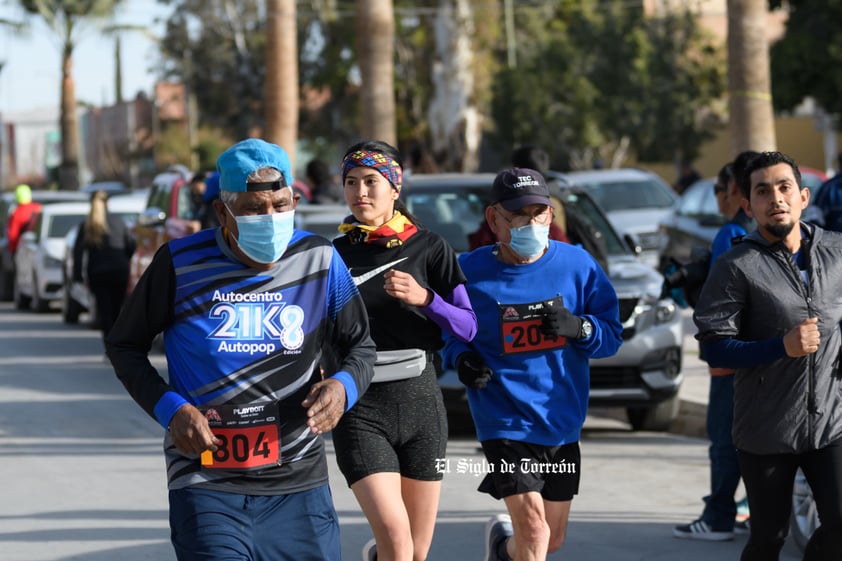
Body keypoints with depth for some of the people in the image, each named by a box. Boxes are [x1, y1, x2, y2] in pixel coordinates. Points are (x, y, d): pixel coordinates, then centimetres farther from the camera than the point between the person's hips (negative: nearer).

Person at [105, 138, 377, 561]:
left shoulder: (321, 261, 1)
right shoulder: (180, 264, -5)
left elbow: (360, 346, 13)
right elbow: (124, 346, 7)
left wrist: (344, 386, -10)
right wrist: (170, 409, -9)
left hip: (299, 483, 3)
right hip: (206, 485, -3)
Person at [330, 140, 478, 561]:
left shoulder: (428, 248, 3)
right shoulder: (332, 256, 5)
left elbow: (467, 328, -3)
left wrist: (425, 299, -19)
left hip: (420, 405, 1)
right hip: (360, 411, -1)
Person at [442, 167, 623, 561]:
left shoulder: (576, 264, -2)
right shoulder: (469, 272, -7)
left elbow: (612, 335, 2)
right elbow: (444, 329, 7)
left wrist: (579, 327, -20)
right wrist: (460, 357, -15)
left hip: (562, 422, 4)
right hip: (505, 421, -4)